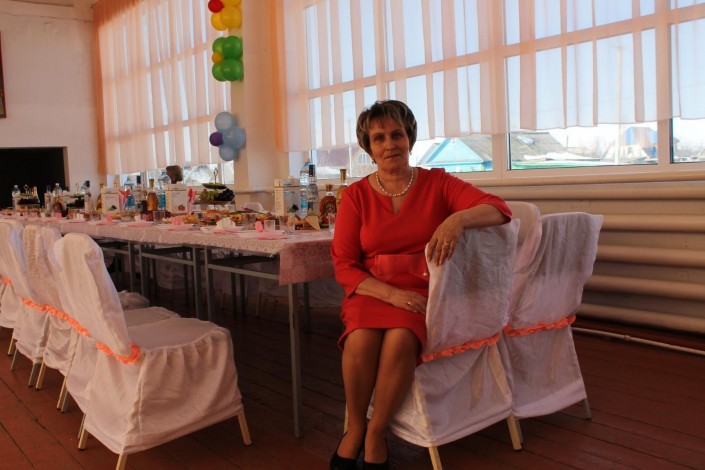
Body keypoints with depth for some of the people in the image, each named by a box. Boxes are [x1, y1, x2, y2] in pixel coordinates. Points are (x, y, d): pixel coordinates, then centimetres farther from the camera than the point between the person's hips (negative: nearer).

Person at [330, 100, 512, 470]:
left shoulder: (437, 184, 3)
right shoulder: (356, 195, 5)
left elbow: (499, 209, -10)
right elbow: (343, 265, 0)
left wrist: (458, 219, -32)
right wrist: (391, 293, -17)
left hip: (423, 292, -1)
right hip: (371, 292, 1)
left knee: (400, 339, -32)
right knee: (362, 339, -31)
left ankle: (377, 434, -10)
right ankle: (355, 428, -4)